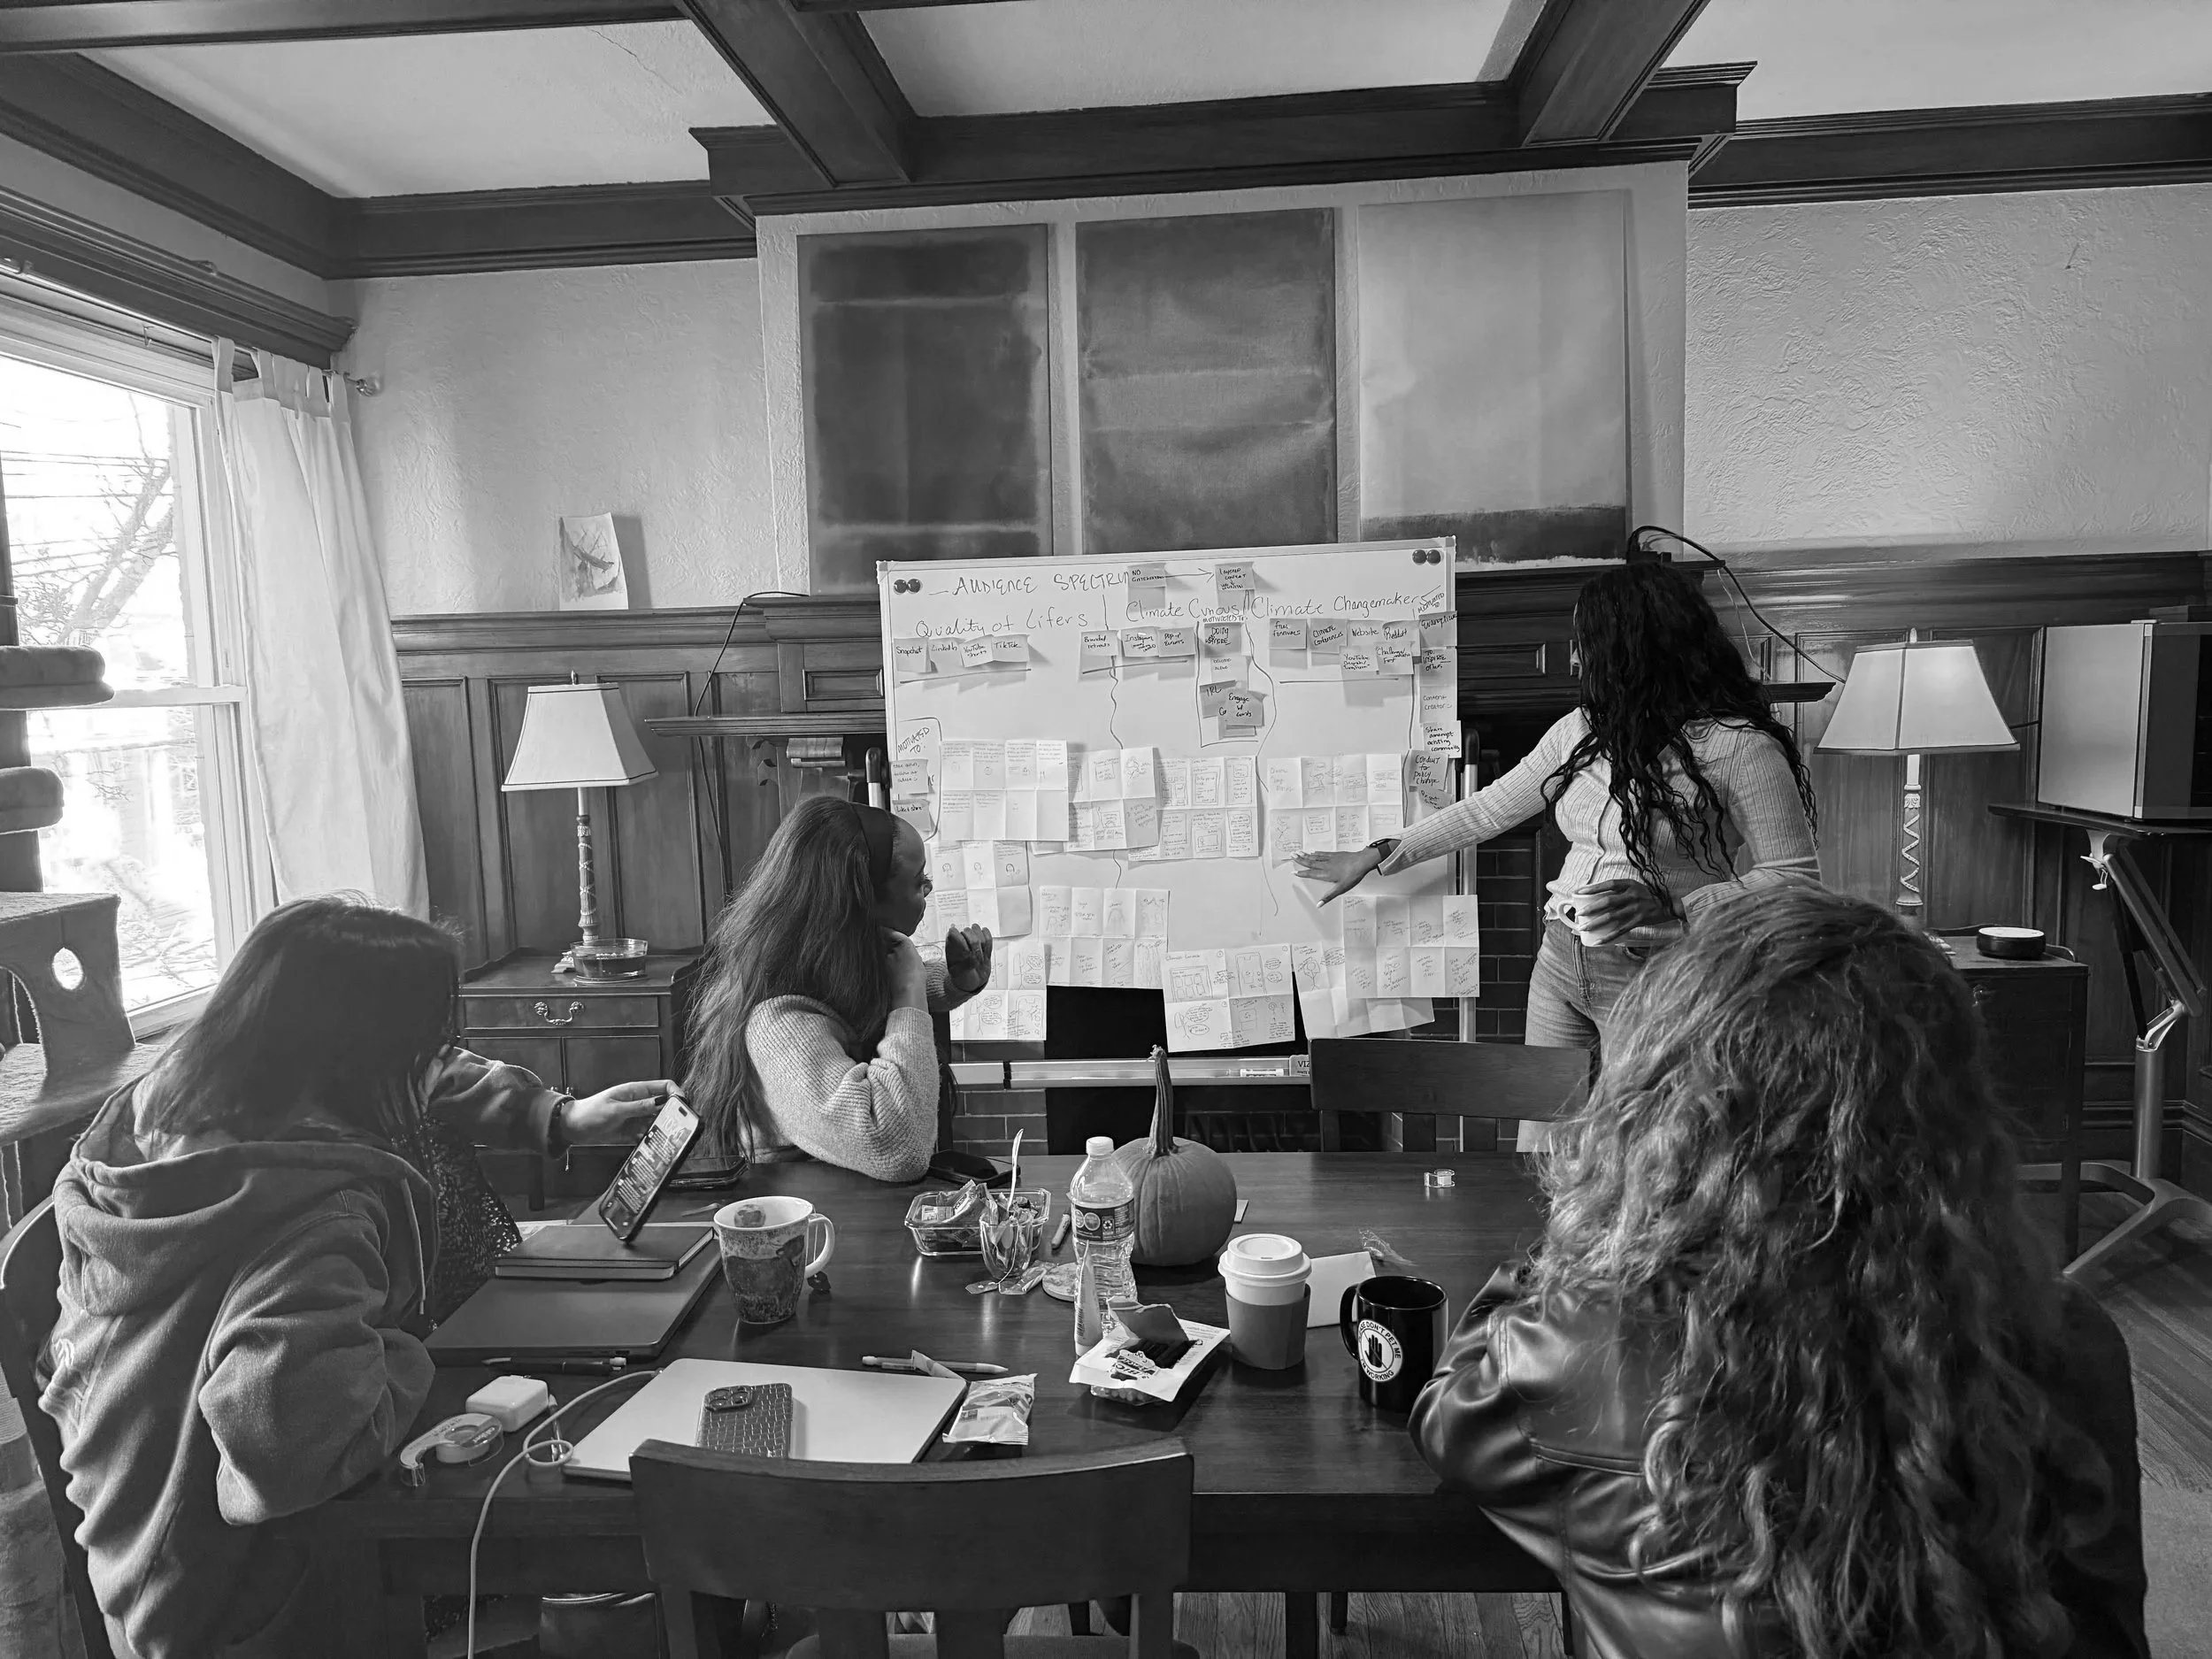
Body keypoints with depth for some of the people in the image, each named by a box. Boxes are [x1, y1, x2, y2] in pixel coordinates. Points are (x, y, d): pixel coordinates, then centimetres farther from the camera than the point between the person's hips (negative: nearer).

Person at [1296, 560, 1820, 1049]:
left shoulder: (1741, 747, -13)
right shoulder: (1582, 730, 7)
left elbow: (1796, 879, -13)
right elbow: (1491, 808, 15)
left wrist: (1667, 909, -25)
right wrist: (1378, 856, 15)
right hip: (1560, 962, 6)